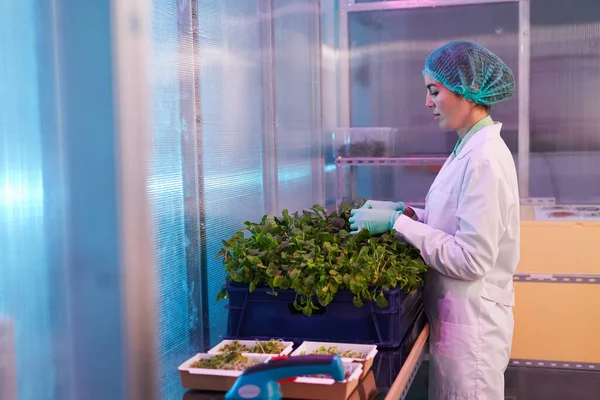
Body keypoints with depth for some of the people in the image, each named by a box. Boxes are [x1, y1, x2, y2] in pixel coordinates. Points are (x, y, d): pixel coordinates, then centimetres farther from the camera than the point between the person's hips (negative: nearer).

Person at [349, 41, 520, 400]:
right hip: (457, 313, 9)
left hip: (471, 325, -9)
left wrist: (397, 222, -19)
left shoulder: (484, 158, -22)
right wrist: (406, 212, 1)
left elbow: (471, 259, -23)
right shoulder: (471, 148, 7)